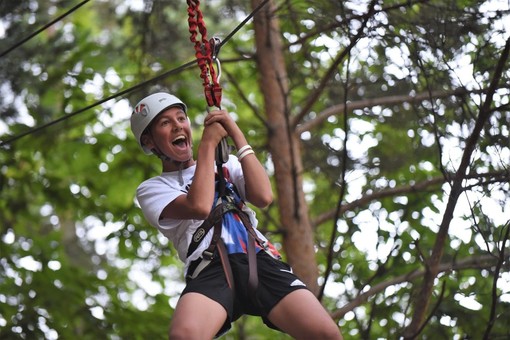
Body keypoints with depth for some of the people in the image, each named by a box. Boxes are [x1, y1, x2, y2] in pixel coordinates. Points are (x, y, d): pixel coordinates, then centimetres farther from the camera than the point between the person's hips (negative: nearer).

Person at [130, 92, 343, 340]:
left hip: (260, 259, 3)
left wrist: (236, 135, 9)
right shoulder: (151, 189, 16)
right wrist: (208, 143, 6)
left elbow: (263, 197, 8)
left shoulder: (226, 164, 29)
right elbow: (199, 206, -6)